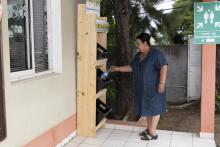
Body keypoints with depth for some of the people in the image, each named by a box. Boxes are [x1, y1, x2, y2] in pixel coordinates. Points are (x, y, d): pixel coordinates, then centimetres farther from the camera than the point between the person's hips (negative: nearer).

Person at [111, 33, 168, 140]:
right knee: (147, 107, 14)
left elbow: (164, 67, -19)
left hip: (153, 88, -8)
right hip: (143, 88, 8)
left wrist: (161, 83, -24)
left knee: (154, 108, 0)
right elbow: (131, 67, 16)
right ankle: (149, 129, 26)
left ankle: (153, 133, 7)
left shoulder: (156, 53, -14)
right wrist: (118, 68, 9)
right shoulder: (138, 55, 10)